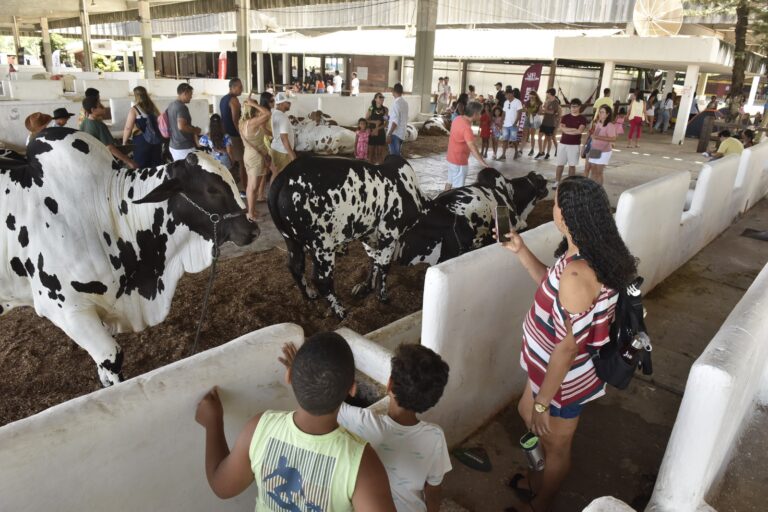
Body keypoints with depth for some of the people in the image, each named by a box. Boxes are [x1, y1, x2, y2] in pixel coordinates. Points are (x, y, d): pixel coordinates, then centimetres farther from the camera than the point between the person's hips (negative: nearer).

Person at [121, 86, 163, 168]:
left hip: (142, 141, -5)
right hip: (156, 140, 5)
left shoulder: (134, 110, -6)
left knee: (141, 168, 2)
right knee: (156, 167, 10)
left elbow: (128, 128, -9)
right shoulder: (153, 108, 9)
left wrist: (124, 143, 0)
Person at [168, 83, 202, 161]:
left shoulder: (171, 105, 12)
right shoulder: (182, 107, -17)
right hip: (184, 147, -9)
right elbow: (181, 126, -28)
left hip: (173, 146, 9)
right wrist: (195, 130, -11)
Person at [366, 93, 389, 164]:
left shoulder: (385, 109, 1)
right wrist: (374, 122, -13)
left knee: (380, 151, 1)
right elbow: (365, 120, 1)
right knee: (371, 150, 1)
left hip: (381, 133, 1)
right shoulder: (371, 109, -2)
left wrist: (377, 129, -12)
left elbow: (386, 123, -1)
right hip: (371, 132, -1)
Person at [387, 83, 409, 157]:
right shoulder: (405, 102, 10)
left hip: (395, 134, -8)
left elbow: (395, 121, -21)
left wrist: (389, 134, -22)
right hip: (402, 133, 8)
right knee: (397, 155, 15)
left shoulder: (396, 103, -14)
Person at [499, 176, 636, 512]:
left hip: (565, 377, -9)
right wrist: (521, 251, 6)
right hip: (552, 366, 10)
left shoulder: (577, 273, -35)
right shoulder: (590, 256, -4)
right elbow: (553, 289, 13)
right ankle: (542, 479, 55)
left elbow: (568, 346, -30)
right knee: (526, 412, 30)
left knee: (556, 444, 17)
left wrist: (543, 401, -20)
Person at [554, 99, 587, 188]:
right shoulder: (565, 117, 6)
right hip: (563, 143, 2)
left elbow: (580, 131, -14)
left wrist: (567, 130, -10)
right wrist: (574, 129, -12)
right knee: (560, 164, 3)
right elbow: (561, 129, -7)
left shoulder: (582, 119, -1)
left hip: (575, 145, -2)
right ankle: (557, 182, 9)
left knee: (572, 165, 3)